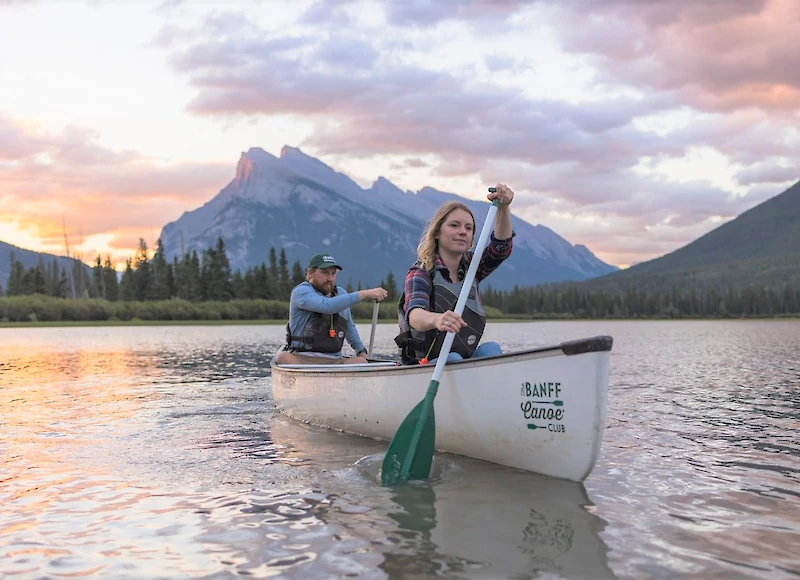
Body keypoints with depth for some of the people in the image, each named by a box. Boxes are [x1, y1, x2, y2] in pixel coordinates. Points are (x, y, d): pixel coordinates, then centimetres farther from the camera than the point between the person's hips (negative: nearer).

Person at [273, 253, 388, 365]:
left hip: (334, 360, 5)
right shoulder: (301, 292, -6)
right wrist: (365, 294, -26)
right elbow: (328, 306, -26)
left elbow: (349, 327, 34)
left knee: (361, 361, -24)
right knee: (283, 358, -37)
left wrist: (361, 350, 23)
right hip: (301, 358, -5)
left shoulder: (341, 293, 17)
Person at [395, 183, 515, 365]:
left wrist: (503, 207, -24)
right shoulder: (420, 273, -10)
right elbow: (414, 314, -30)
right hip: (422, 367, -5)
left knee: (490, 348, -22)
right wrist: (436, 319, -55)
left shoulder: (470, 268, 10)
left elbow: (501, 247, -6)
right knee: (452, 359, -33)